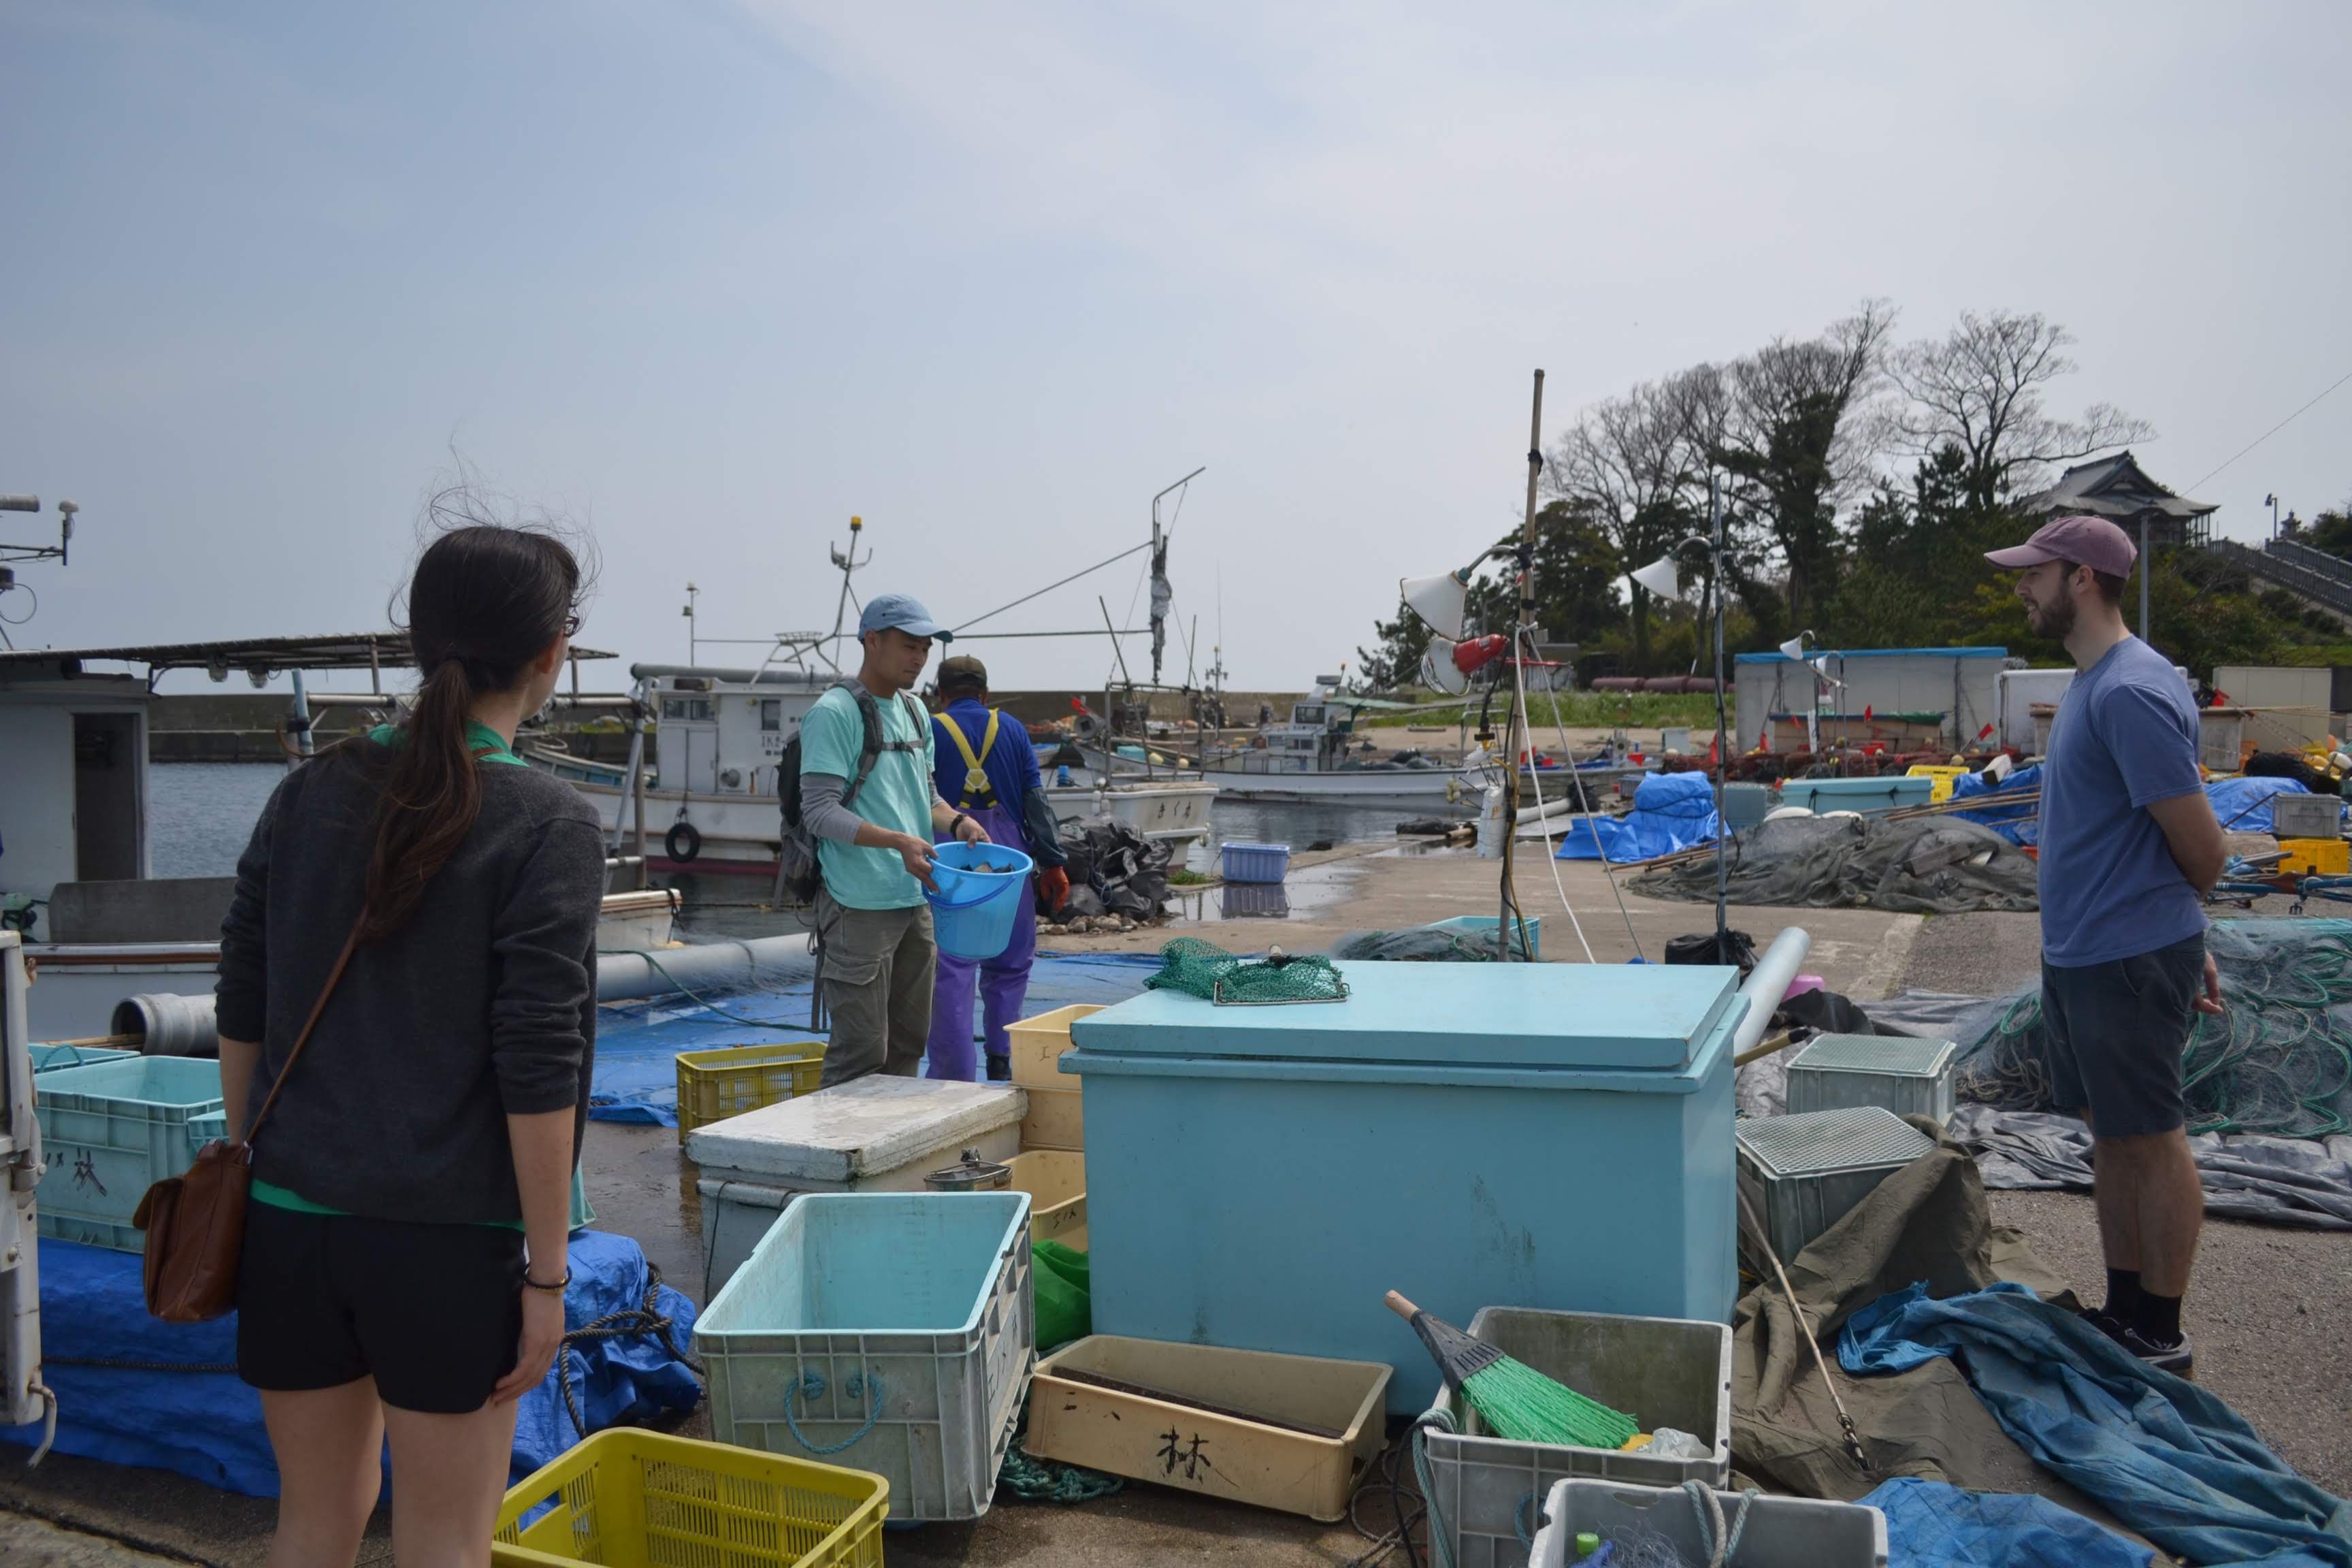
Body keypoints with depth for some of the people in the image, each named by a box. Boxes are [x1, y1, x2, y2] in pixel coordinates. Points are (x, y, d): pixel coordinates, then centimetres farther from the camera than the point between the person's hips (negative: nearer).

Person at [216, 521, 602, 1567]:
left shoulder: (314, 791, 2)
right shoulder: (548, 826, -13)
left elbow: (240, 1012, 6)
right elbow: (536, 1070, -15)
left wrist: (261, 1163, 19)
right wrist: (546, 1273, -8)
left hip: (290, 1218, 5)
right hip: (447, 1240, -5)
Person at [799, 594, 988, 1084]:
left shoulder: (915, 712, 15)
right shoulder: (835, 713, -11)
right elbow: (819, 810, -16)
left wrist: (955, 821, 1)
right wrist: (898, 842, -26)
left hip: (914, 901, 8)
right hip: (860, 908, -8)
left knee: (907, 1043, 15)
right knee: (861, 1052, -6)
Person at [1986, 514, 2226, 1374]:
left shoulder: (2130, 692, -20)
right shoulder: (2091, 684, 12)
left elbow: (2202, 847, -17)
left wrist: (2173, 936, 2)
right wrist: (2181, 940, 18)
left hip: (2129, 961, -10)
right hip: (2078, 954, 10)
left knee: (2150, 1141, 2)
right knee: (2110, 1137, 17)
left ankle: (2160, 1337, 15)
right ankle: (2122, 1312, 30)